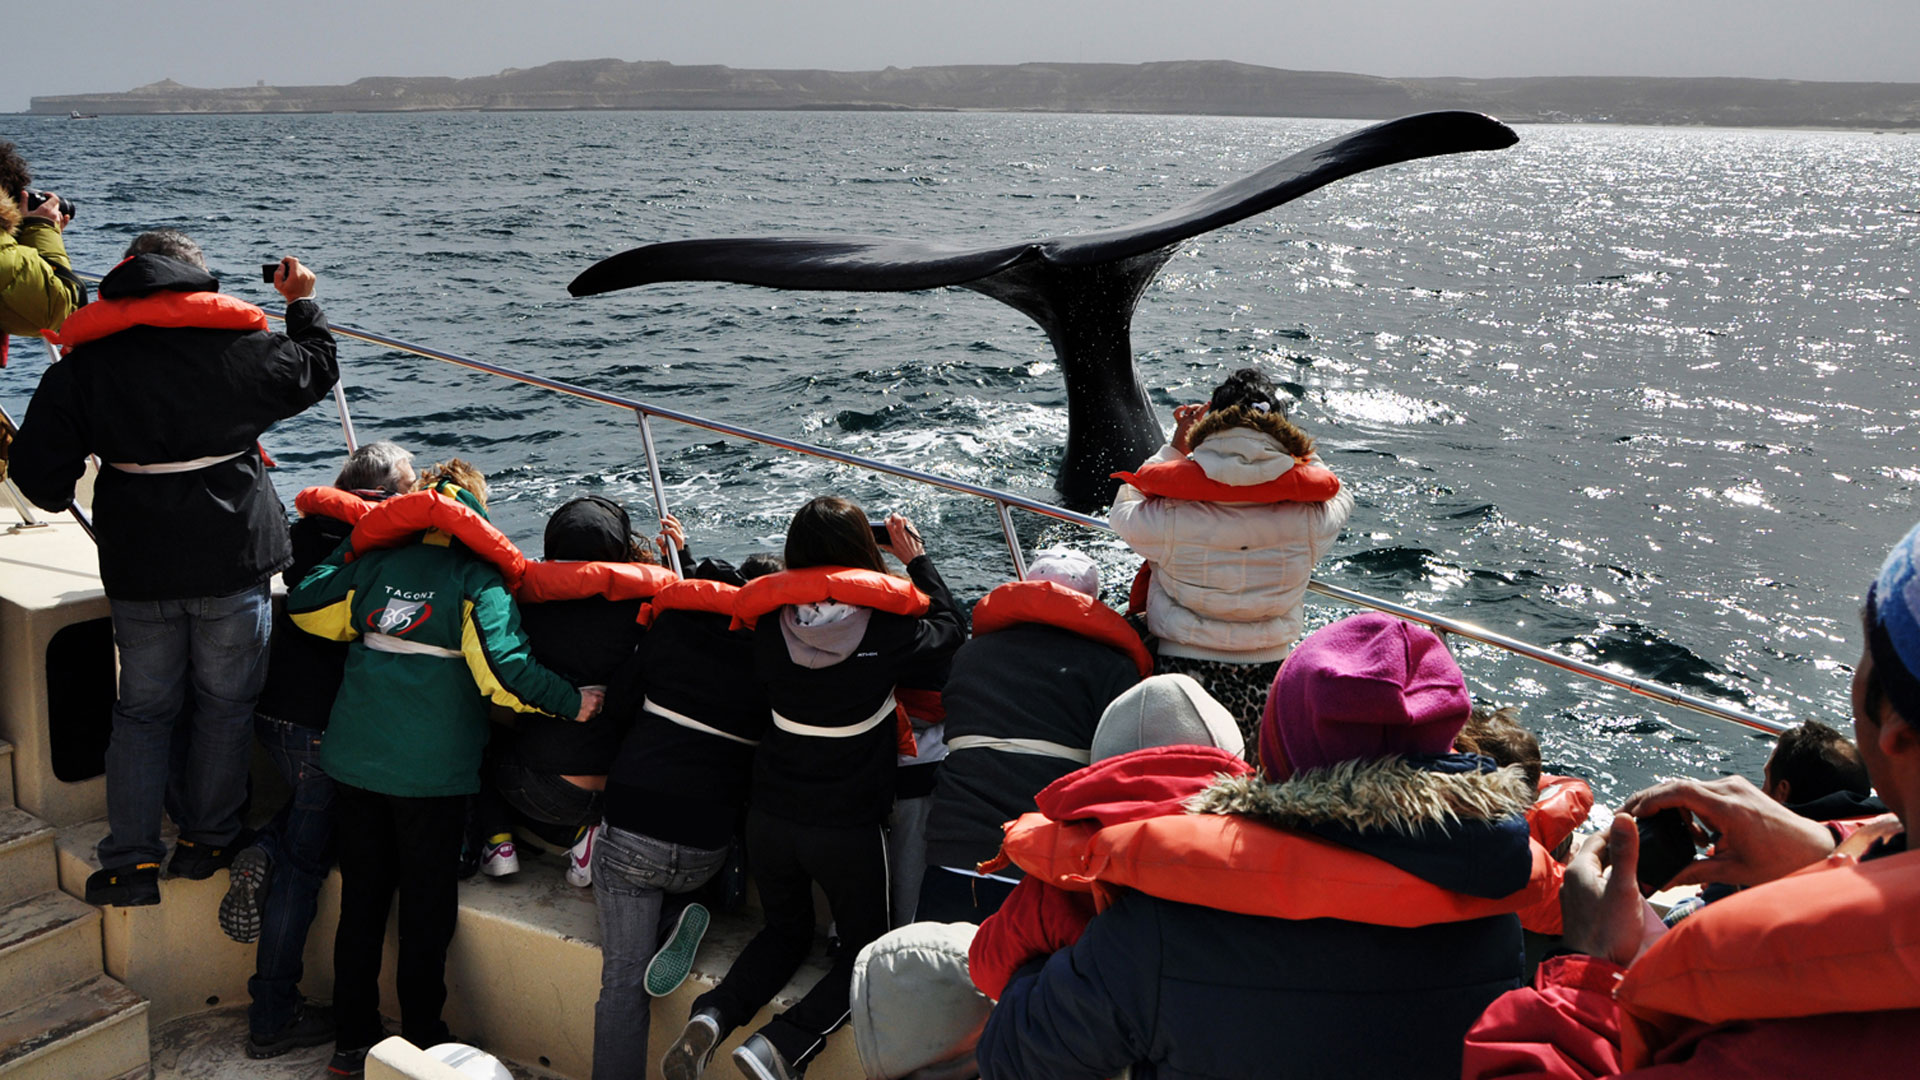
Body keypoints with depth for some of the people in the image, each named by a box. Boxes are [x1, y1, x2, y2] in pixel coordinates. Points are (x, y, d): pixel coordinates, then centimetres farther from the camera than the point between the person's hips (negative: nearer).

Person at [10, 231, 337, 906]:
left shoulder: (86, 361, 0)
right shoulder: (240, 344, -4)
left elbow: (39, 470, 0)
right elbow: (316, 371, 15)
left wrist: (59, 498, 23)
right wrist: (303, 304, 30)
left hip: (138, 568, 2)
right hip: (234, 559, -1)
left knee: (142, 709, 13)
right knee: (225, 705, 12)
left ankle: (131, 862, 11)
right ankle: (206, 843, 20)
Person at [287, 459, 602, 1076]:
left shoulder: (372, 562, 4)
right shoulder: (477, 578, -9)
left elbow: (303, 605, 12)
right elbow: (504, 667, -20)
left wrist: (349, 548, 23)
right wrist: (572, 703, -11)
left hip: (355, 759, 4)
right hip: (433, 771, -4)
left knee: (361, 899, 15)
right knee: (426, 910, 8)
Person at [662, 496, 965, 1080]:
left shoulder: (771, 623, -8)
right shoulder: (886, 627, -15)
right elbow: (951, 626, 5)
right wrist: (917, 558, 16)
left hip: (770, 817, 4)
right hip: (850, 827, -4)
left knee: (786, 930, 27)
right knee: (865, 947, 16)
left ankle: (711, 1015, 2)